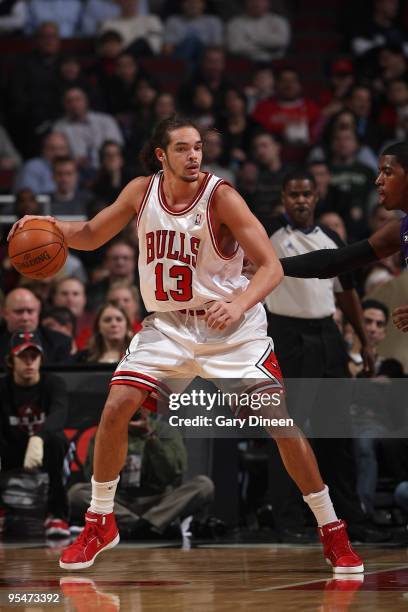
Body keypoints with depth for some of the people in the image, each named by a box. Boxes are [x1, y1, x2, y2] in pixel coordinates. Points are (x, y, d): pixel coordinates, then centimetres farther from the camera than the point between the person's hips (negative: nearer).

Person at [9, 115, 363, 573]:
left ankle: (332, 532, 1)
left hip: (230, 325, -4)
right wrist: (50, 226, -10)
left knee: (280, 421, -11)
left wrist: (239, 304, -38)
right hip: (168, 325, 4)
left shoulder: (221, 196, -17)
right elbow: (91, 236, 11)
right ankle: (99, 523, 11)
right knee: (115, 410, -9)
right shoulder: (141, 192, -4)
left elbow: (271, 267, -20)